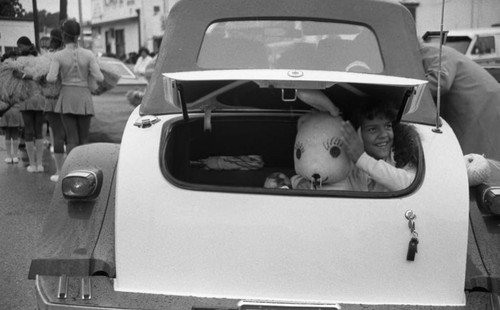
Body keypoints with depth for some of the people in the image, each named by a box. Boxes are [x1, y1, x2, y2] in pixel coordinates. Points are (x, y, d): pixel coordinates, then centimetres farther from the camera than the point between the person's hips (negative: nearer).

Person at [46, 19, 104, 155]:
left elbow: (51, 79, -14)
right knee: (83, 140, 10)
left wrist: (48, 76, 9)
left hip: (67, 99, -1)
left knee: (72, 140, 0)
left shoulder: (58, 56, -5)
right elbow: (100, 78, -8)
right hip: (84, 98, 1)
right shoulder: (88, 54, -3)